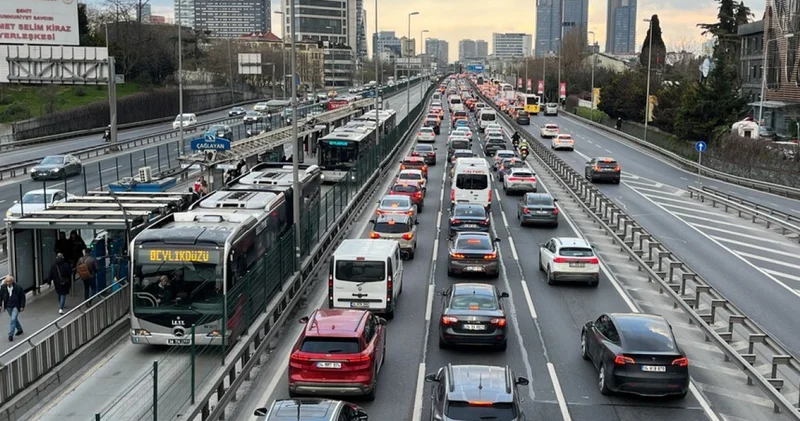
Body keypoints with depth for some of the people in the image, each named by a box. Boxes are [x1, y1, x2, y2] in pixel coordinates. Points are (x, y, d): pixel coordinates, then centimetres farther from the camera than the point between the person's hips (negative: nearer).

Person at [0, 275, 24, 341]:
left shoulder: (18, 288, -18)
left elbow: (22, 297, -8)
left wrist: (22, 306, -8)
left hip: (16, 306, -4)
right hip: (8, 306, 4)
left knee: (13, 320, -12)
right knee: (14, 319, 19)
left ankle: (11, 335, -7)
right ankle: (19, 330, 40)